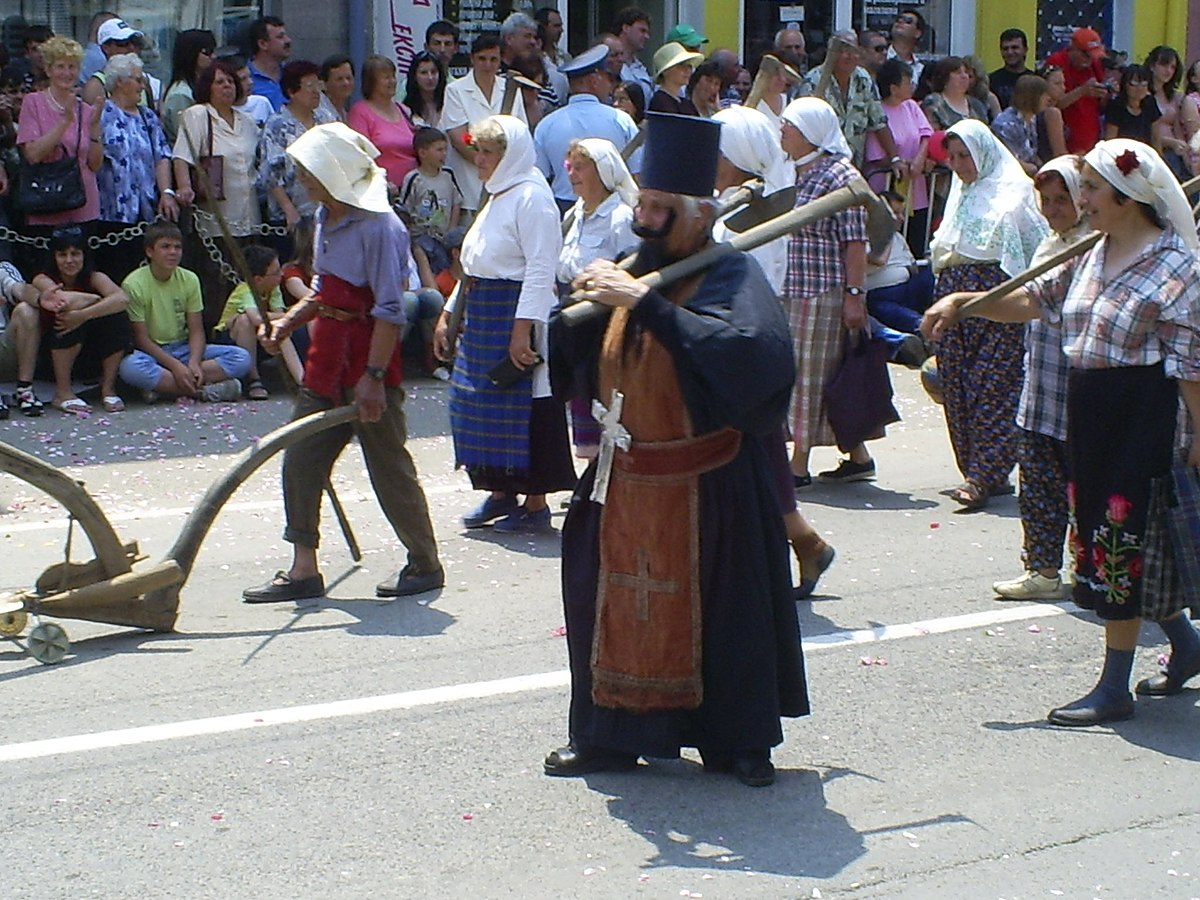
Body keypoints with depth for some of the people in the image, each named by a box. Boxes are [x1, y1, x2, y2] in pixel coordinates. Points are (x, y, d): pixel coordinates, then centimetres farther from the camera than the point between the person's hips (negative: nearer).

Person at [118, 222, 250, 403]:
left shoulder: (189, 280, 1)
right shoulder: (134, 284, -12)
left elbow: (196, 331, -1)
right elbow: (141, 338, -14)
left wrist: (194, 363, -21)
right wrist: (175, 366, -24)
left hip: (183, 349, 5)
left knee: (241, 358, -18)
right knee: (131, 367, -41)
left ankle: (162, 385, -26)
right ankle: (202, 391, -29)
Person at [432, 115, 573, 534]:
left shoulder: (531, 197, -13)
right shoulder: (497, 196, 17)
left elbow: (541, 269, -20)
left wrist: (522, 328, -25)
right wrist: (448, 314, 21)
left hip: (518, 315, -10)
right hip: (482, 317, 10)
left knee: (524, 405, -4)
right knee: (480, 401, 11)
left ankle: (536, 504, 4)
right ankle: (501, 492, 22)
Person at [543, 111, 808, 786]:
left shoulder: (731, 277, -12)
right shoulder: (637, 270, 7)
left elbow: (746, 349, -33)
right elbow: (580, 366, 13)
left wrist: (645, 303, -32)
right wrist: (587, 304, -9)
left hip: (707, 486, -6)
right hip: (628, 483, 6)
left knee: (719, 606, 4)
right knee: (618, 602, 11)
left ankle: (737, 741, 18)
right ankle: (610, 735, 23)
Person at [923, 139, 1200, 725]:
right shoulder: (1092, 256, 9)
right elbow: (1035, 300, 18)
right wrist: (964, 302, 7)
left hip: (1143, 418, -8)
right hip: (1089, 414, 8)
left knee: (1122, 543, -4)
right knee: (1115, 540, 15)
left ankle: (1115, 687, 5)